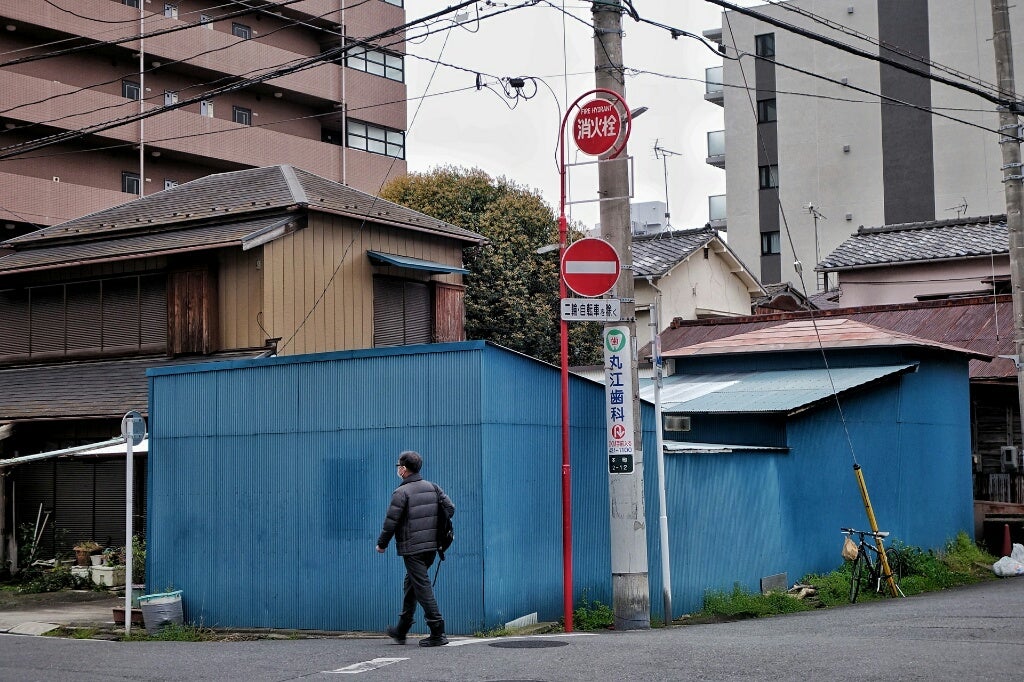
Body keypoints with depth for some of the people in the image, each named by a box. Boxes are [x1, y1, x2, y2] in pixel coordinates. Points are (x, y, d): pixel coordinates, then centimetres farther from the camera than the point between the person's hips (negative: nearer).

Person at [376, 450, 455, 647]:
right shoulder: (432, 487, 9)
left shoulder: (401, 492, -12)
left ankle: (437, 633, -8)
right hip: (431, 546, 8)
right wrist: (437, 530, 20)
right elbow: (450, 508, 9)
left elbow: (391, 522, -12)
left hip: (412, 548, -8)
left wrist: (381, 544, 3)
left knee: (422, 587, -5)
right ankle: (401, 631, 27)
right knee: (410, 585, 19)